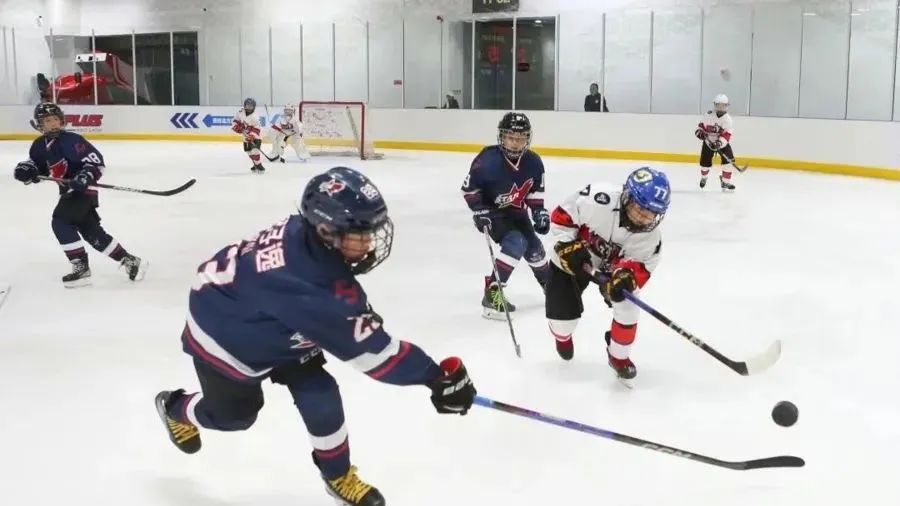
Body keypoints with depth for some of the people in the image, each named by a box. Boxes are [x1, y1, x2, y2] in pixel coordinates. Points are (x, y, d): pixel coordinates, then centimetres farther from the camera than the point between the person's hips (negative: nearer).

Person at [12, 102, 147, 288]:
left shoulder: (70, 140, -17)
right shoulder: (39, 146, 7)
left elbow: (96, 159, -19)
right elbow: (36, 165, 19)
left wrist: (86, 177, -32)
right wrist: (25, 170, -2)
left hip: (83, 190, -8)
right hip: (68, 191, 8)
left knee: (60, 222, -18)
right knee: (92, 232, 6)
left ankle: (81, 266, -12)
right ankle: (128, 260, 15)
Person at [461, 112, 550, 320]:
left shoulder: (533, 162, -11)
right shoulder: (488, 160, -27)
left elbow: (535, 189, 6)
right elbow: (469, 187, -17)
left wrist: (539, 211, -4)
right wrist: (480, 211, -22)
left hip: (517, 212, 6)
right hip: (493, 212, -6)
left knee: (534, 247, 16)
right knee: (516, 243, -27)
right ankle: (492, 293, -25)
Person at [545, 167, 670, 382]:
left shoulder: (650, 235, -26)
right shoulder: (598, 200, -40)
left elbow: (640, 266, -23)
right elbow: (561, 216, -27)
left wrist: (626, 277, -44)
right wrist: (569, 247, -34)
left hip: (611, 265, 3)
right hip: (571, 259, -3)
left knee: (627, 306, -9)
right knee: (564, 312, -1)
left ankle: (619, 356, 20)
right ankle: (563, 337, 42)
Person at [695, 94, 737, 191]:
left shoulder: (727, 119, -16)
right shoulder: (708, 115, -10)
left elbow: (727, 134, -24)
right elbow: (702, 125, 4)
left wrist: (719, 143, -38)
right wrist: (700, 131, -17)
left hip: (722, 143, -1)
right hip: (709, 142, 1)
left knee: (728, 160, -17)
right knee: (705, 162, 3)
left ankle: (725, 182, -6)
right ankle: (703, 177, 37)